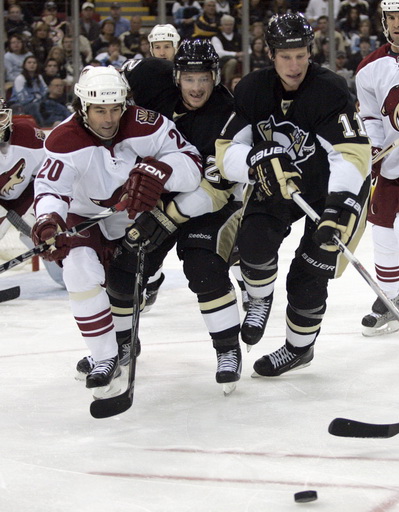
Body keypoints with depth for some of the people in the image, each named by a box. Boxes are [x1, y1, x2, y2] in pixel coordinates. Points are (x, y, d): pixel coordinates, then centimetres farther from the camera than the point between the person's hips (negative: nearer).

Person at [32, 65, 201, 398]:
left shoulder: (146, 125, -26)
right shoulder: (64, 142, -26)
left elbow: (191, 163, -27)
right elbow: (50, 188, -30)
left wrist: (159, 171, -49)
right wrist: (48, 220, -53)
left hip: (138, 219, 2)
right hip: (87, 217, -1)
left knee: (125, 286, 5)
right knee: (80, 268, -27)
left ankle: (121, 340, 42)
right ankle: (105, 358, -16)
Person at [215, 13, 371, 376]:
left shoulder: (329, 91, -27)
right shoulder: (253, 90, -13)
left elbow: (353, 155, -35)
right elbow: (226, 154, -15)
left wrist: (339, 207, -48)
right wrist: (258, 161, -37)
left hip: (333, 186, -3)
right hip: (277, 184, 3)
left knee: (308, 277, -4)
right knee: (254, 239, -22)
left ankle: (299, 347, 20)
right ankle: (260, 299, 10)